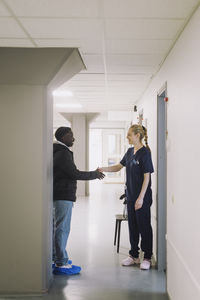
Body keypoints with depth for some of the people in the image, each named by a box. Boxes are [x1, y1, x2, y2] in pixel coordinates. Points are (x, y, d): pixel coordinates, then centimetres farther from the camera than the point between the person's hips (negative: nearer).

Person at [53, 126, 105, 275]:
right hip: (63, 196, -11)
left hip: (59, 196, 11)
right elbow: (75, 174, -19)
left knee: (58, 228, 16)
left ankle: (57, 258, 25)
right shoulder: (63, 153, -16)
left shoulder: (59, 152, 18)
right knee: (62, 229, -8)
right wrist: (95, 174, -7)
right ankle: (61, 264, -4)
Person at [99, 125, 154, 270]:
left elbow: (146, 177, -16)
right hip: (131, 195, 8)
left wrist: (141, 198, -19)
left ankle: (147, 258, 13)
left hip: (142, 198, -8)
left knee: (144, 227, 1)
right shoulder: (130, 152, 10)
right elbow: (118, 166, 19)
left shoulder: (145, 153, -14)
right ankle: (134, 255, 26)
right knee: (132, 226, 14)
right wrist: (103, 169, 2)